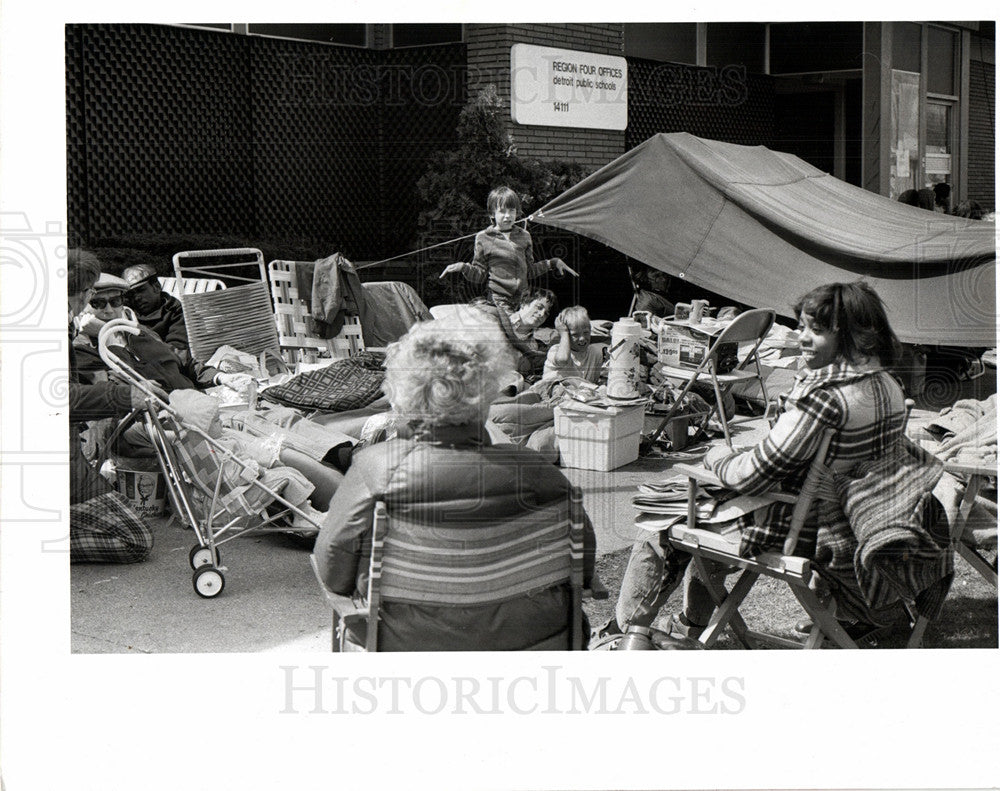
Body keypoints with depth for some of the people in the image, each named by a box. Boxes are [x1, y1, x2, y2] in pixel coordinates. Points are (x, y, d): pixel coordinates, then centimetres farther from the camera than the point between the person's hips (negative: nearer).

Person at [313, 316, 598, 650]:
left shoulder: (374, 468, -18)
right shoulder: (529, 470, -17)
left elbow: (333, 574, -7)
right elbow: (583, 559, -4)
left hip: (410, 643, 0)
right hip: (526, 637, 0)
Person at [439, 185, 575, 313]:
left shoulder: (524, 236, 13)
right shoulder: (483, 238, 2)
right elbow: (480, 275, 3)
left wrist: (552, 263, 18)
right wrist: (464, 267, -14)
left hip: (523, 299, 3)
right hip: (499, 300, -3)